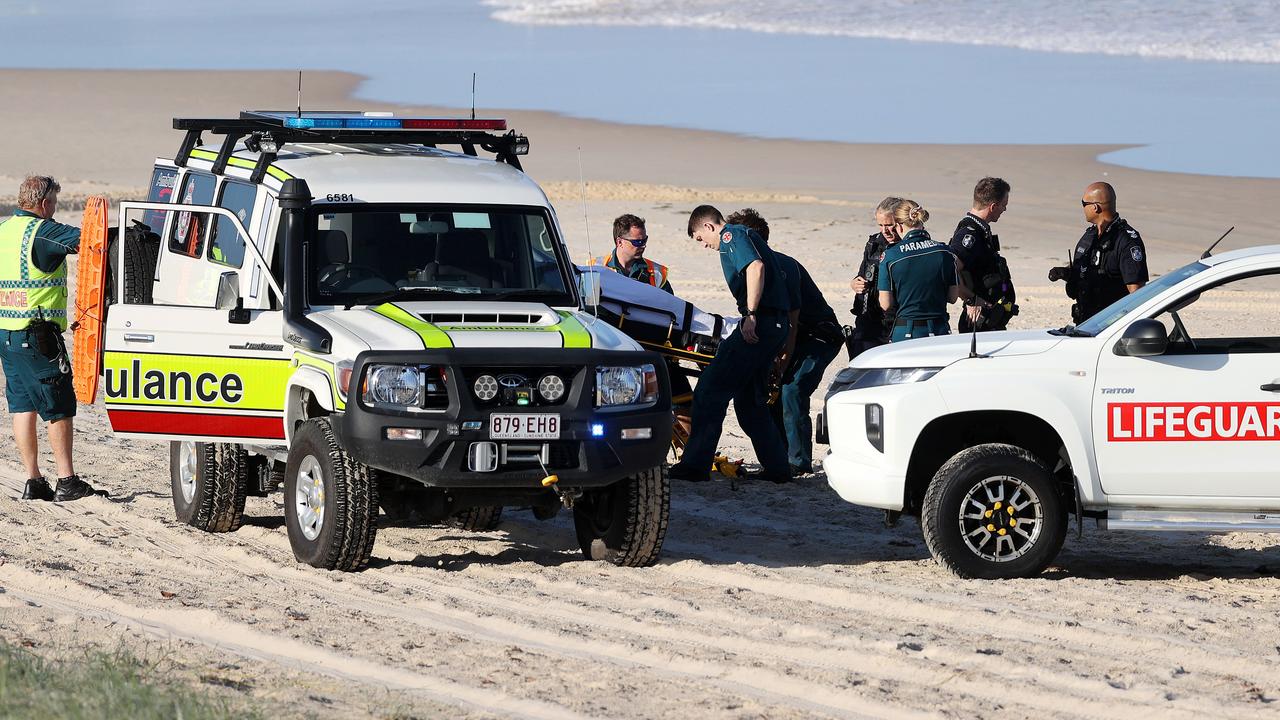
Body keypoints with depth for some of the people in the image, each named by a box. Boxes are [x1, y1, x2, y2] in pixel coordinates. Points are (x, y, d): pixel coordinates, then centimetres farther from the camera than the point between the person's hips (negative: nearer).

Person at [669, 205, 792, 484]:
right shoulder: (744, 237, 26)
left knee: (710, 391, -9)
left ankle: (695, 465, -12)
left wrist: (751, 315, -23)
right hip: (777, 323, 10)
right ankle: (776, 468, 17)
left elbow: (756, 267, -21)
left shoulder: (732, 236, -4)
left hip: (760, 323, -10)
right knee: (749, 399, 17)